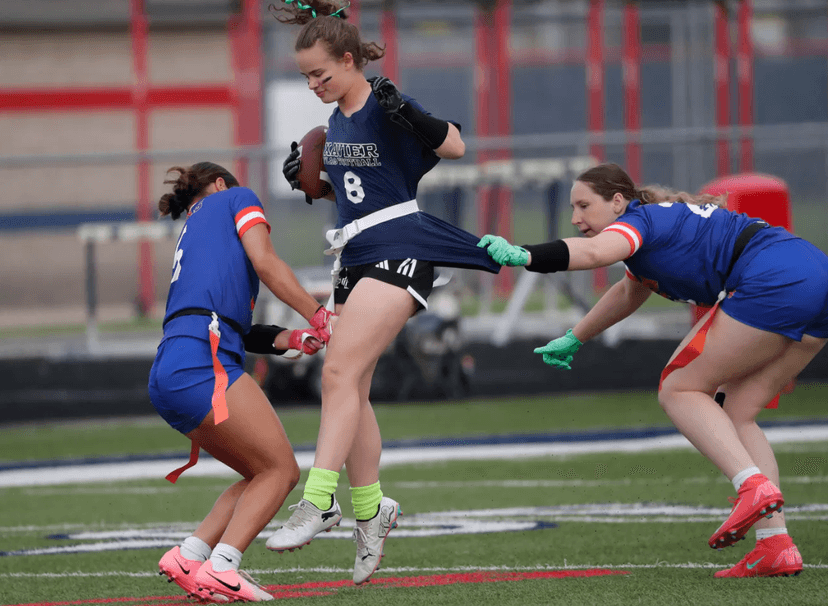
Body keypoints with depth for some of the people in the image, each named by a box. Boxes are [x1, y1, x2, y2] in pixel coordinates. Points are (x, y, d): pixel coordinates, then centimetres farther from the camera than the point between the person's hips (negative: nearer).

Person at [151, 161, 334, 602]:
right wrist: (319, 315, 1)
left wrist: (294, 340, 15)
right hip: (201, 362, -8)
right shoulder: (235, 198, 16)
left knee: (263, 475, 12)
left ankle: (188, 556, 1)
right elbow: (265, 263, -2)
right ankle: (220, 568, -21)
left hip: (166, 378, 8)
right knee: (280, 469, -7)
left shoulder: (190, 234, 35)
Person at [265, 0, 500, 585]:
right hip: (357, 258, 9)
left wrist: (413, 117, -29)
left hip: (398, 252, -9)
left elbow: (455, 147, -13)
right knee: (352, 391, 5)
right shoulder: (337, 119, 14)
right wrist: (309, 179, 9)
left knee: (339, 373, -19)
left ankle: (319, 501, -23)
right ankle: (370, 509, 15)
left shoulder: (383, 106, -10)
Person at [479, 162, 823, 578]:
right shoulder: (663, 218, 29)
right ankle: (776, 548, 1)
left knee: (679, 392, 1)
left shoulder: (638, 219, -1)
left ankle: (754, 485, -19)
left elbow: (594, 252, -26)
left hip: (773, 282, -10)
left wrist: (523, 256, -37)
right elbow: (630, 292, 48)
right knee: (736, 414, 12)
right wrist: (573, 338, 58)